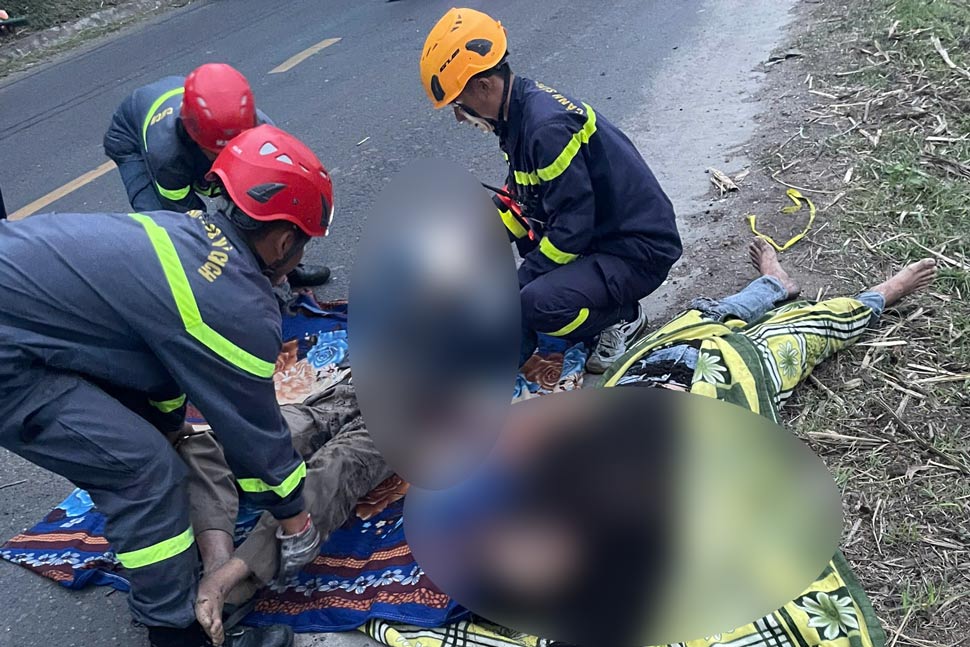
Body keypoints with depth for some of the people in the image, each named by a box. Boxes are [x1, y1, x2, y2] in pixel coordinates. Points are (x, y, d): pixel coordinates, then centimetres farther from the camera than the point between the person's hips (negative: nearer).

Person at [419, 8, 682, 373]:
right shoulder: (519, 111, 3)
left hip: (640, 251, -10)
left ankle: (622, 317, -1)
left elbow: (571, 230, -27)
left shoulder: (548, 127, -27)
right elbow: (521, 200, 12)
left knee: (537, 304, -32)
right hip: (593, 233, 10)